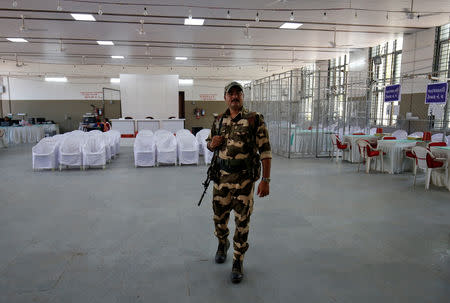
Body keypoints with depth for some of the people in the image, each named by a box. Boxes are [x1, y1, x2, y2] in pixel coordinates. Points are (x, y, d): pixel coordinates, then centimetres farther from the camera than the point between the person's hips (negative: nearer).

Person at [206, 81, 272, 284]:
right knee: (219, 216, 16)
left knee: (242, 221, 4)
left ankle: (238, 261, 21)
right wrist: (212, 144, -5)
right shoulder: (219, 121, 7)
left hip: (244, 178, -4)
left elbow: (265, 151, -9)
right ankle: (222, 243, 46)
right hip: (221, 176, 4)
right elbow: (210, 144, 21)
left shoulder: (255, 120, -7)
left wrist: (265, 180, -13)